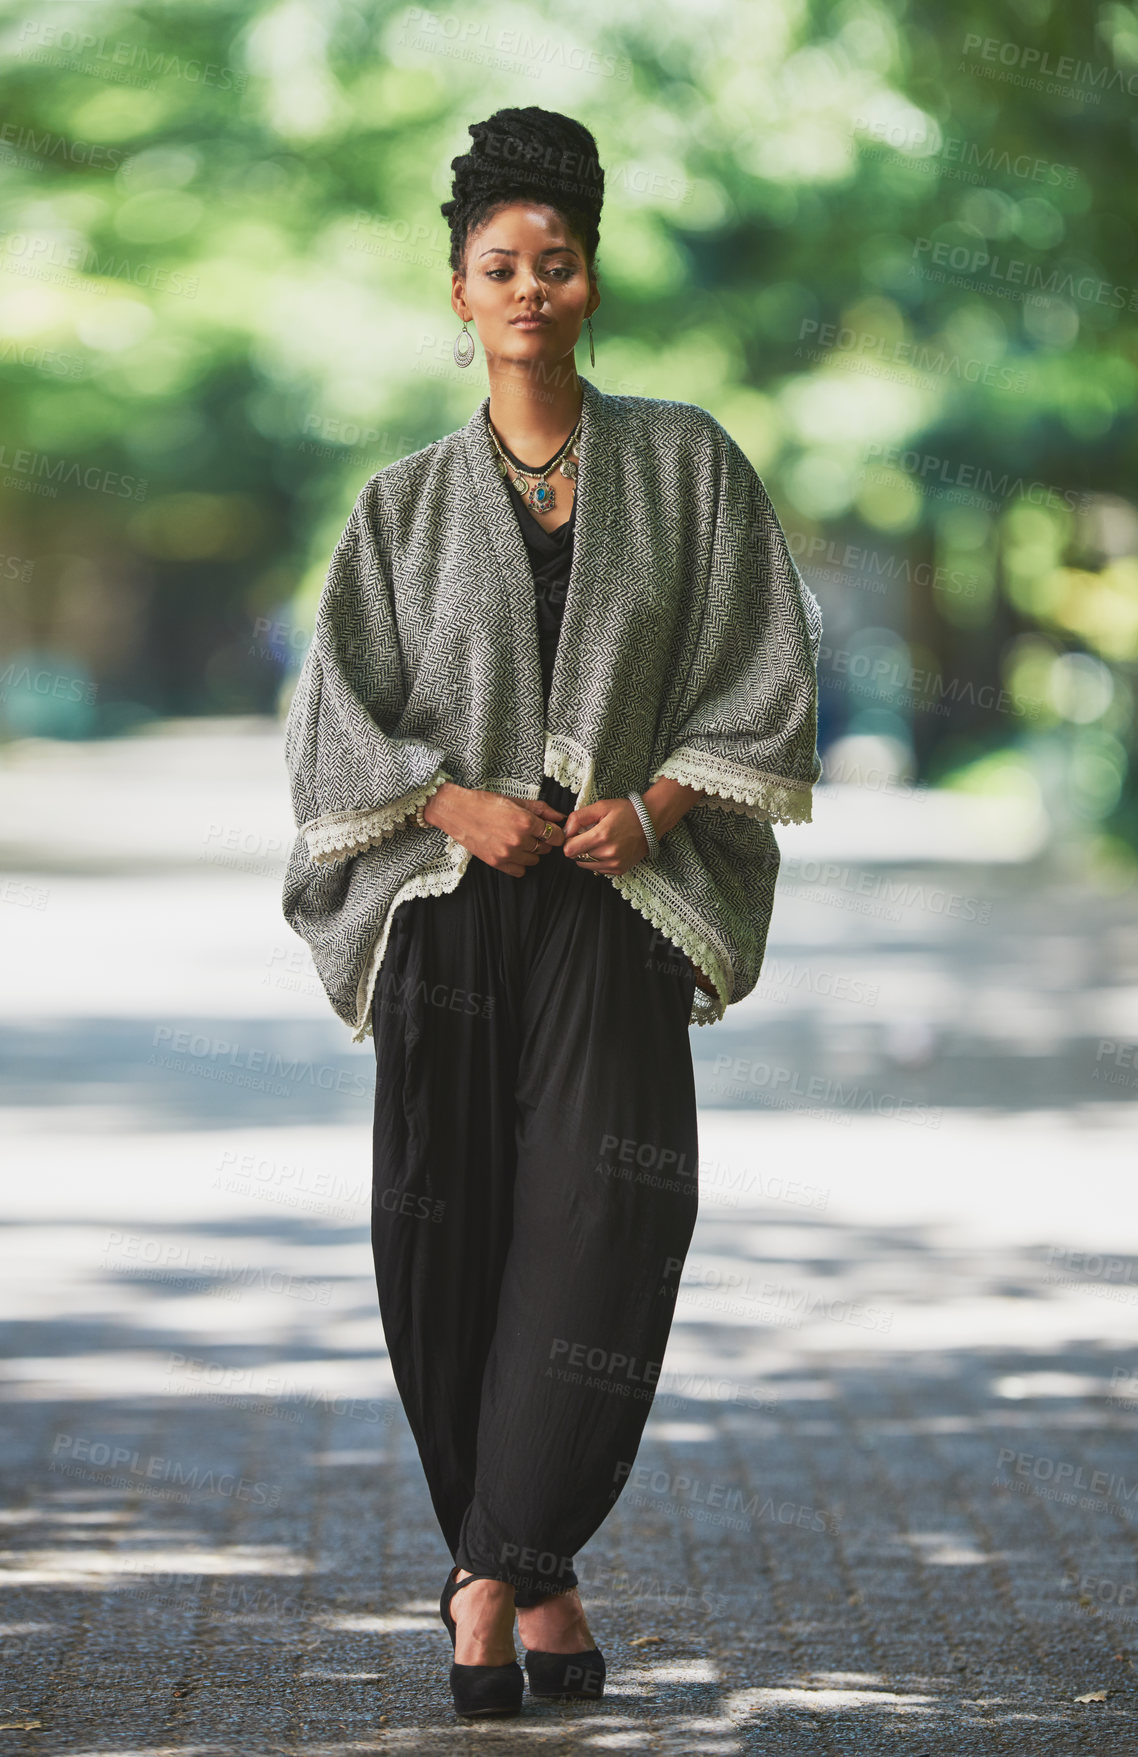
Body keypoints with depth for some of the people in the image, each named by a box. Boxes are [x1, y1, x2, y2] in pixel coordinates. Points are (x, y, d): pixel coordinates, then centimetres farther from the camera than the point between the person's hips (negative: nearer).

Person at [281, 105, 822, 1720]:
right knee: (450, 1236, -3)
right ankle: (539, 1580, 8)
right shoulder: (409, 505, 8)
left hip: (616, 910, -1)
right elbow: (336, 716, 6)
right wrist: (455, 802, -11)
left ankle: (496, 1579, -11)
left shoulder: (682, 463, 7)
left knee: (601, 1225, -13)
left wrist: (653, 804, -10)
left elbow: (765, 670, 4)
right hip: (450, 913, 1)